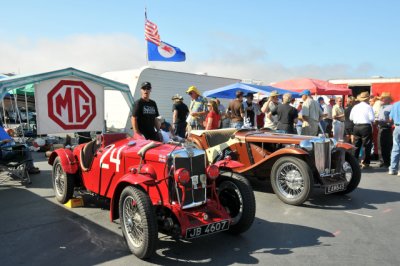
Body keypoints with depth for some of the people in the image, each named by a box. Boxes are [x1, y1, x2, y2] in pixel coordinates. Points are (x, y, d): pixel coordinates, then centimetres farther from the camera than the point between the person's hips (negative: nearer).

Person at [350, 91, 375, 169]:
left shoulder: (355, 107, 6)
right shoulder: (368, 107, -8)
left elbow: (351, 118, 9)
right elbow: (372, 118, -13)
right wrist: (371, 122, 8)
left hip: (356, 127, 5)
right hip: (366, 127, -5)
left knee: (356, 145, 12)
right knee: (366, 146, 3)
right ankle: (365, 163, 5)